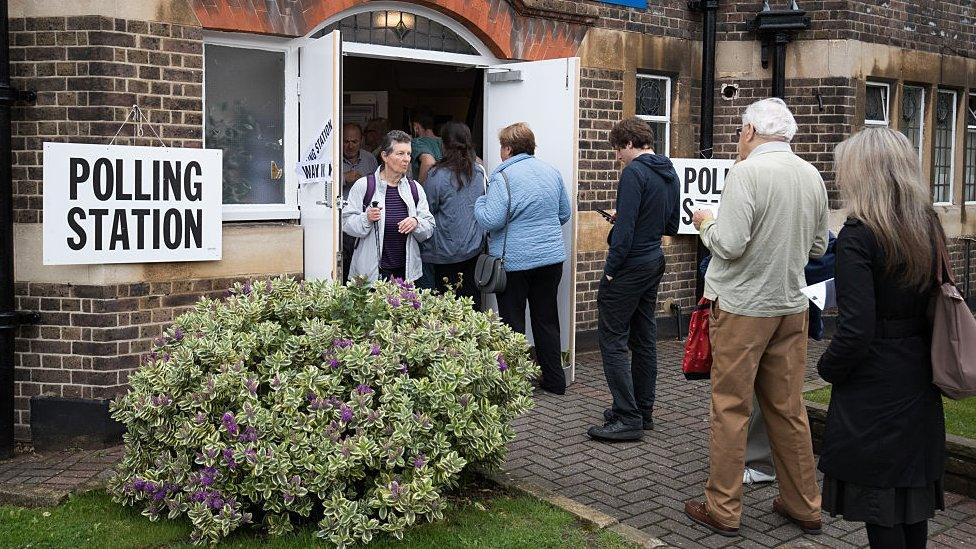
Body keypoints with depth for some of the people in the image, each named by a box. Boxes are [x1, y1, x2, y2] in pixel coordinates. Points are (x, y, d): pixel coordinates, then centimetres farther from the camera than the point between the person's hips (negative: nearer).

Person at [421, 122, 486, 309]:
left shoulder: (438, 175, -16)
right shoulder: (479, 171, 1)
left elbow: (428, 209, -7)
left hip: (447, 250, -5)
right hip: (474, 245, 5)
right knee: (470, 288, 14)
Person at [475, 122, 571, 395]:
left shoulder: (503, 177, -14)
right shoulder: (552, 172, 6)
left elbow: (490, 220, -19)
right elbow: (565, 213, 14)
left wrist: (480, 203, 0)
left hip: (514, 260, -6)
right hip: (552, 257, 6)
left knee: (512, 322, 5)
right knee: (547, 319, 14)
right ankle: (554, 379, 21)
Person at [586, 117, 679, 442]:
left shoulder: (634, 172, -16)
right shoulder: (670, 174, 11)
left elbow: (625, 227, -22)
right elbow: (672, 226, 18)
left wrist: (611, 269, -15)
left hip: (630, 266, -9)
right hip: (654, 263, 9)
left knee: (613, 341, -4)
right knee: (644, 339, 14)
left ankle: (628, 419, -3)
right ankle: (643, 412, 22)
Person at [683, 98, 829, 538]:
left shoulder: (746, 173, -15)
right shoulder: (812, 176, 6)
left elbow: (729, 245, -21)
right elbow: (818, 247, 13)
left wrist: (706, 223, -2)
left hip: (742, 307, -6)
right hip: (792, 306, 6)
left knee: (730, 408, 2)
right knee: (788, 408, 14)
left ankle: (723, 510, 10)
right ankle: (803, 506, 23)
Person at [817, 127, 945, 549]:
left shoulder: (858, 236, -19)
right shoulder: (929, 226, 3)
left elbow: (855, 331, -23)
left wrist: (828, 368, -6)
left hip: (873, 391, -7)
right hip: (919, 385, 7)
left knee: (878, 499, 5)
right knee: (913, 487, 18)